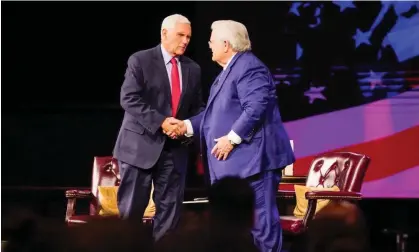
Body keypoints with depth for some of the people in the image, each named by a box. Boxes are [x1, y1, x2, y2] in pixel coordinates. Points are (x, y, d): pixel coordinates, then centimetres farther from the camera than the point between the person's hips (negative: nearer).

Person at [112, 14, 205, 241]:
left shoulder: (193, 69, 11)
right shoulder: (140, 60, -4)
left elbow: (198, 107, 14)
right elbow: (129, 99, -13)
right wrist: (160, 122, -22)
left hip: (175, 148, 5)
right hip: (140, 145, -5)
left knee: (170, 208, 6)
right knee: (131, 208, 0)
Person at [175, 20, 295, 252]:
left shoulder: (248, 67, -14)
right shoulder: (229, 70, 21)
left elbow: (256, 108, -25)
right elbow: (217, 112, 24)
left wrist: (232, 138, -24)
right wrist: (187, 125, 14)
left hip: (252, 157, -11)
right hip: (233, 160, 11)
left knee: (260, 216, -7)